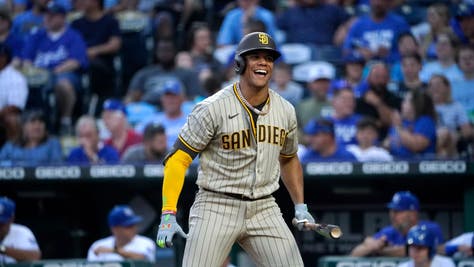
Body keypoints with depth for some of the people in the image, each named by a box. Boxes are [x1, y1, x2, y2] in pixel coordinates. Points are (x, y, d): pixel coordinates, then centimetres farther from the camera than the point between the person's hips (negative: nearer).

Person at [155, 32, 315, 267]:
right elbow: (178, 159, -9)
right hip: (216, 207, -5)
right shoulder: (213, 108, -10)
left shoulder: (285, 111, 7)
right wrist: (168, 215, -18)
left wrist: (300, 206, 15)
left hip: (264, 210, 5)